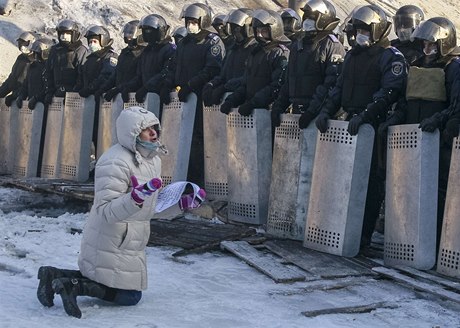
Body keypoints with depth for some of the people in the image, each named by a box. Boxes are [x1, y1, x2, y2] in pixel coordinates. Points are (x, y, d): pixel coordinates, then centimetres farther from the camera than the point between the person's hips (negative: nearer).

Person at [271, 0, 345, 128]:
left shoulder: (333, 46, -6)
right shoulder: (297, 46, 19)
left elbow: (331, 83, -15)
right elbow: (288, 80, 23)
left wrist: (313, 110, -22)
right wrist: (278, 106, 12)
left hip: (318, 112, -7)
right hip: (297, 110, 7)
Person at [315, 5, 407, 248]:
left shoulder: (391, 57, -7)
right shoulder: (353, 55, 18)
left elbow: (389, 91, -19)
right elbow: (340, 87, 18)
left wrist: (366, 114, -28)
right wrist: (326, 110, 3)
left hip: (374, 126, -7)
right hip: (352, 123, 8)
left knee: (371, 181, -5)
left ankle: (364, 235, -2)